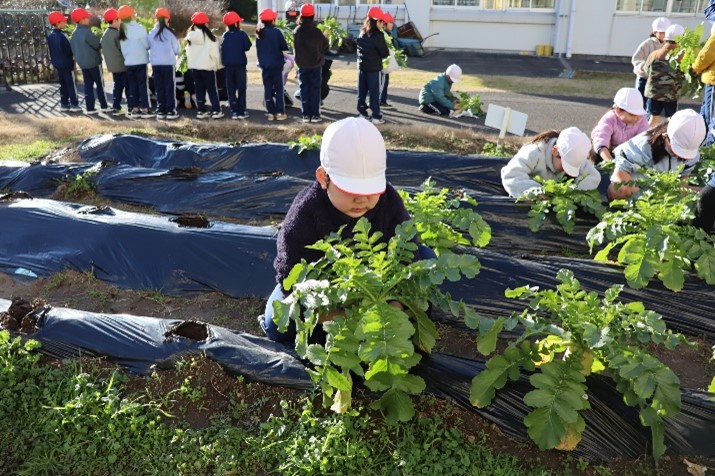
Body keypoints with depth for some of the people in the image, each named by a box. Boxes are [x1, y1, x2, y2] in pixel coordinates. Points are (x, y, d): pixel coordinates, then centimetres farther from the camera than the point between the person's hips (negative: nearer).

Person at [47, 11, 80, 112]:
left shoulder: (50, 35, 5)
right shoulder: (62, 35, -20)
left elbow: (50, 50, 12)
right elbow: (69, 50, -17)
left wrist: (54, 60, 21)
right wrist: (73, 59, 0)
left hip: (57, 63, 8)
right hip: (66, 63, -7)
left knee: (63, 84, 13)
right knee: (71, 84, 0)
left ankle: (64, 104, 15)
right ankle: (74, 104, 3)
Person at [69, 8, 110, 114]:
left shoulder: (74, 34, 8)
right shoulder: (87, 32, -17)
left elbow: (73, 48, 13)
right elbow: (98, 45, -14)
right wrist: (101, 45, 6)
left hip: (82, 63, 7)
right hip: (93, 62, -7)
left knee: (88, 85, 8)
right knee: (100, 84, 2)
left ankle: (89, 108, 6)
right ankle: (104, 106, 6)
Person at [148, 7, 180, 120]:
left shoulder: (151, 33, 2)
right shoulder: (170, 32, -6)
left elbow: (149, 48, 7)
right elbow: (177, 50, 1)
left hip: (155, 64, 3)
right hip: (169, 63, -3)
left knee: (159, 88, 10)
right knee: (170, 88, 3)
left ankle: (160, 111, 11)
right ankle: (170, 111, 2)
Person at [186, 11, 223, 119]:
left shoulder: (190, 37, 2)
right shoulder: (209, 36, -11)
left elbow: (188, 52, 6)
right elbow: (215, 53, -9)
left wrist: (191, 63, 15)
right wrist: (217, 65, 4)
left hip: (194, 66, 4)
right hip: (207, 66, -4)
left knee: (199, 89, 11)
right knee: (212, 90, 4)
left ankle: (201, 111, 10)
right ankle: (216, 111, 1)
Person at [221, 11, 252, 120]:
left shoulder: (225, 36, 3)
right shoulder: (241, 34, -8)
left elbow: (222, 50, 6)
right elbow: (247, 47, -6)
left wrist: (224, 62, 15)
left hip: (228, 65, 3)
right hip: (240, 64, -3)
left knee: (231, 89, 8)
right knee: (241, 89, 3)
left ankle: (234, 112, 5)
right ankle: (241, 112, 0)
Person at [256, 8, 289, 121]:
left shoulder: (259, 33, 3)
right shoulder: (276, 32, -11)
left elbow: (258, 49, 9)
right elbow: (285, 47, -8)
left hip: (264, 65, 4)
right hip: (276, 64, -4)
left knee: (268, 89, 8)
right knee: (278, 89, 2)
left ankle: (270, 113, 8)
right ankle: (280, 113, -1)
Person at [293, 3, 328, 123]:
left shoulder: (297, 31, -6)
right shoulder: (316, 32, -13)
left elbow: (295, 47, 4)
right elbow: (325, 46, -1)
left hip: (302, 65, 2)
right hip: (315, 64, -2)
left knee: (304, 89, 8)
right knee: (315, 89, 4)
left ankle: (306, 115, 7)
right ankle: (315, 115, 2)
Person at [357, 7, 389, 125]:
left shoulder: (361, 34, 7)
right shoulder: (378, 35, -15)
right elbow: (385, 53, -11)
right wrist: (387, 52, 10)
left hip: (362, 66, 7)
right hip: (373, 68, -7)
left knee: (362, 91, 10)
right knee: (374, 92, -2)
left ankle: (362, 114, 15)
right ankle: (376, 116, 0)